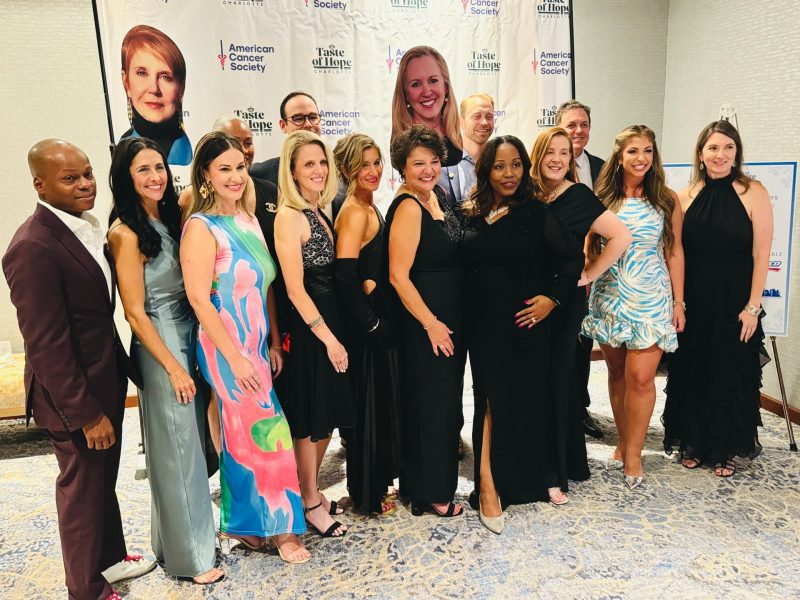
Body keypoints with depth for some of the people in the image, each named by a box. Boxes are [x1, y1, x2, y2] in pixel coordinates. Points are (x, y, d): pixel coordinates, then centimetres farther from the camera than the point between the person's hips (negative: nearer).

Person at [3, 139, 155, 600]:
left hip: (106, 380, 9)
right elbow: (46, 345, -24)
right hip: (75, 396, -8)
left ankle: (111, 558, 46)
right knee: (82, 488, 11)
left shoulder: (84, 226, 3)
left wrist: (126, 368, 13)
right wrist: (86, 413, -21)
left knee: (105, 478, 24)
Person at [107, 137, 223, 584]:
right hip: (160, 345, -7)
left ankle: (194, 529, 37)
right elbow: (135, 312, -13)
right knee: (177, 447, 4)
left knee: (196, 439, 16)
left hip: (192, 334, 7)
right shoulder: (126, 232, -12)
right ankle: (189, 555, 21)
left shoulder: (173, 216, 8)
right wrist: (173, 367, -13)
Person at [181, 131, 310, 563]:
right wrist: (235, 358, -17)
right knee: (267, 433, 0)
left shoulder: (248, 219, 9)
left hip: (257, 346, 7)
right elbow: (199, 300, -17)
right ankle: (280, 527, 18)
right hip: (227, 349, -7)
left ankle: (240, 523, 32)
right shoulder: (201, 227, -13)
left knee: (242, 435, 15)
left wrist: (273, 343, 9)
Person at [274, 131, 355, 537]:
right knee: (309, 420, 5)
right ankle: (309, 503, 25)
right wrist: (329, 337, -16)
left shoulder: (319, 213, 12)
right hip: (307, 327, -9)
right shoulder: (289, 217, -15)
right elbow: (295, 289, -18)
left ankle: (313, 491, 36)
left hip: (329, 321, 9)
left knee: (328, 415, 18)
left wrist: (334, 332, 9)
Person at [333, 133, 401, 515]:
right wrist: (372, 323, -19)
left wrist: (379, 319, 12)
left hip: (375, 319, 9)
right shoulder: (354, 212, -18)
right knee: (369, 404, 3)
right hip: (365, 326, -9)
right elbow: (345, 275, -27)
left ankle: (379, 481, 35)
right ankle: (367, 494, 21)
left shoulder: (368, 207, 12)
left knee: (382, 400, 18)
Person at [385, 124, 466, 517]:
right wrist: (431, 324, -18)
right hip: (424, 322, -10)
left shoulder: (435, 194, 8)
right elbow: (398, 275, -22)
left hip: (449, 316, 10)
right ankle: (430, 493, 20)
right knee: (430, 405, 2)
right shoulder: (408, 208, -19)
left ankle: (438, 481, 39)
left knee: (446, 402, 20)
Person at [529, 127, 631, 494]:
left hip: (564, 302, -5)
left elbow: (621, 236, -12)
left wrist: (588, 275, -10)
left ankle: (556, 472, 15)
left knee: (556, 380, 1)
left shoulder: (578, 196, -7)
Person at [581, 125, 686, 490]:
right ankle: (623, 441, 27)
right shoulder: (602, 198, 3)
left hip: (651, 297, -1)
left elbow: (674, 252, 4)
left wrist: (678, 301, 1)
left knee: (640, 377, -7)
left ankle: (633, 452, 9)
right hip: (610, 296, 2)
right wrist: (587, 282, 1)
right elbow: (590, 250, 8)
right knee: (617, 373, 10)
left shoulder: (667, 199, 2)